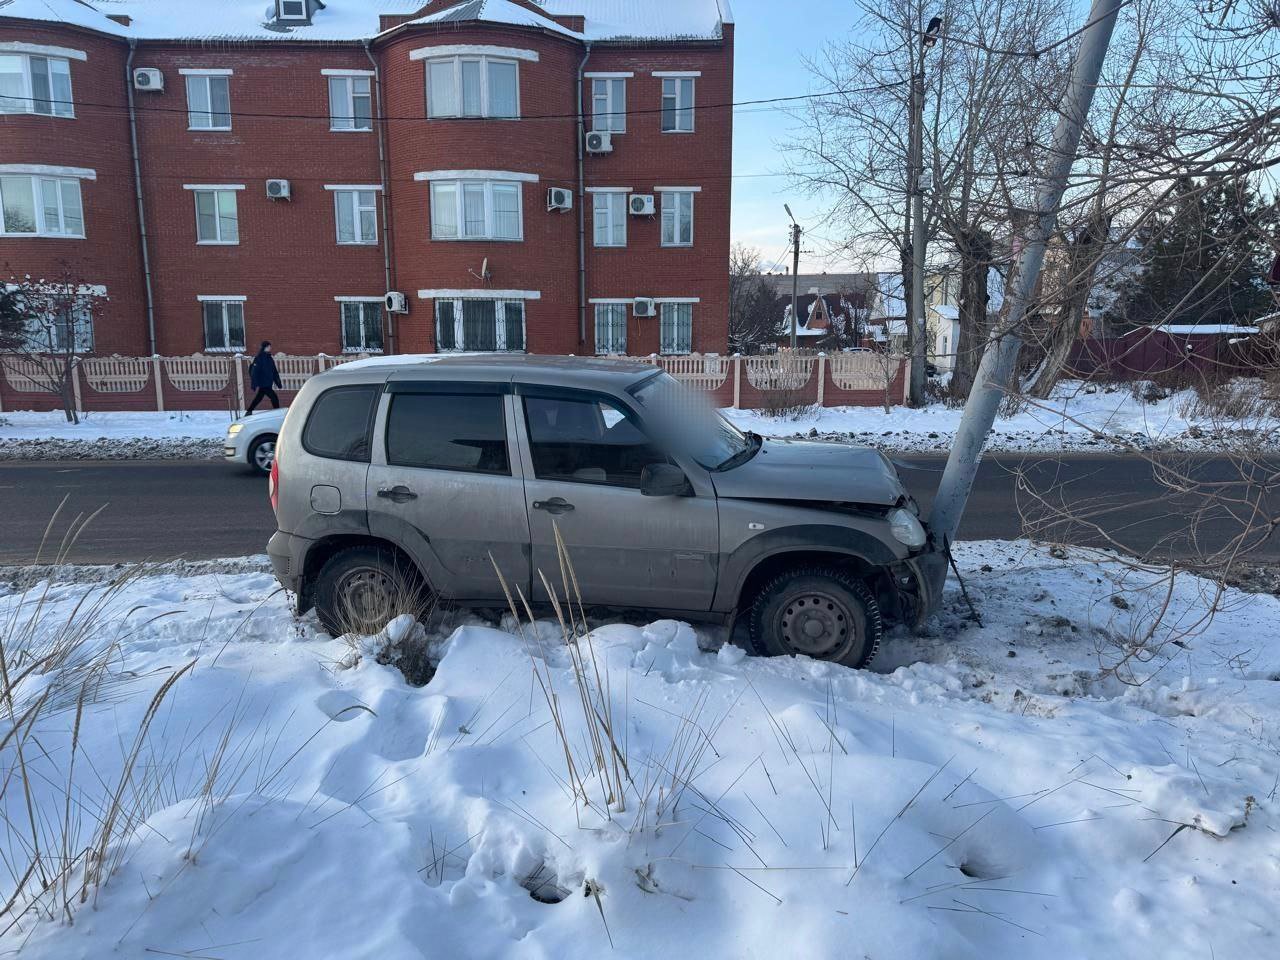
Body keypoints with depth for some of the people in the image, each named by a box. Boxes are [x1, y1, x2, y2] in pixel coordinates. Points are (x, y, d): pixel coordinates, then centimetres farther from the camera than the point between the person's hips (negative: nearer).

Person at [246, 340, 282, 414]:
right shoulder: (258, 359, -11)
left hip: (268, 385, 8)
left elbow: (274, 372, 17)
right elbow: (254, 372, -15)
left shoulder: (270, 359, 12)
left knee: (258, 399, 16)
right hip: (262, 384, -8)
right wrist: (256, 385, -23)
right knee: (274, 398, -12)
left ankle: (248, 412, 27)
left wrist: (279, 384, 16)